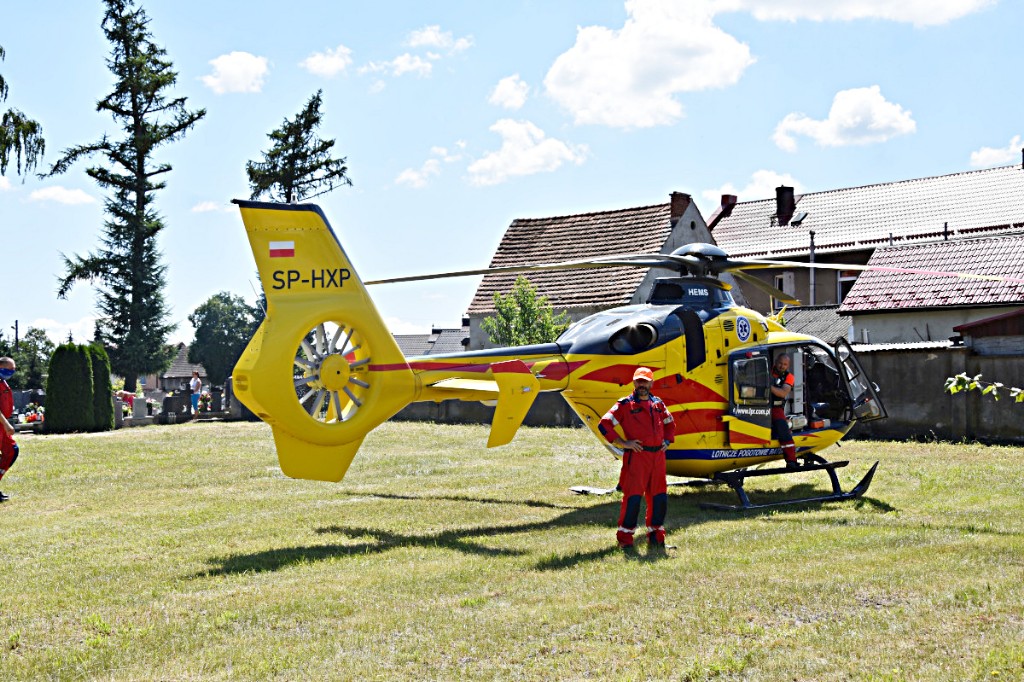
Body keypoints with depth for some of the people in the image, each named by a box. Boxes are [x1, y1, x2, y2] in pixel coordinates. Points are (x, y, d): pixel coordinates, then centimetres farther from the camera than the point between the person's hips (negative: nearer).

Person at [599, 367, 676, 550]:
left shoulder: (658, 403, 16)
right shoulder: (625, 404, -1)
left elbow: (670, 423, 33)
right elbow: (604, 424, -6)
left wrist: (667, 440, 16)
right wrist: (622, 442, -10)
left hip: (658, 456, 6)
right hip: (636, 456, -5)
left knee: (660, 497, 7)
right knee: (633, 496, -9)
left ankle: (656, 536, 19)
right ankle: (625, 537, 0)